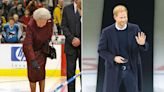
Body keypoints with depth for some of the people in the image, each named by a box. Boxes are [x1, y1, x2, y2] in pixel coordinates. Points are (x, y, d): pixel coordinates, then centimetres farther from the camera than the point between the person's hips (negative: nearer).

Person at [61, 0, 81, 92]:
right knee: (70, 71, 4)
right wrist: (72, 38, -7)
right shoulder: (67, 9, 7)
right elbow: (64, 26, 5)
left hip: (83, 44, -2)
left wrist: (80, 40, -10)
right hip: (71, 45, 2)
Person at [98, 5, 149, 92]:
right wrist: (114, 58, -18)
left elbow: (145, 47, 0)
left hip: (131, 69, 1)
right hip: (114, 69, -1)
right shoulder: (107, 32, -7)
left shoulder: (135, 29, -4)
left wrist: (142, 43, -25)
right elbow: (101, 50, -2)